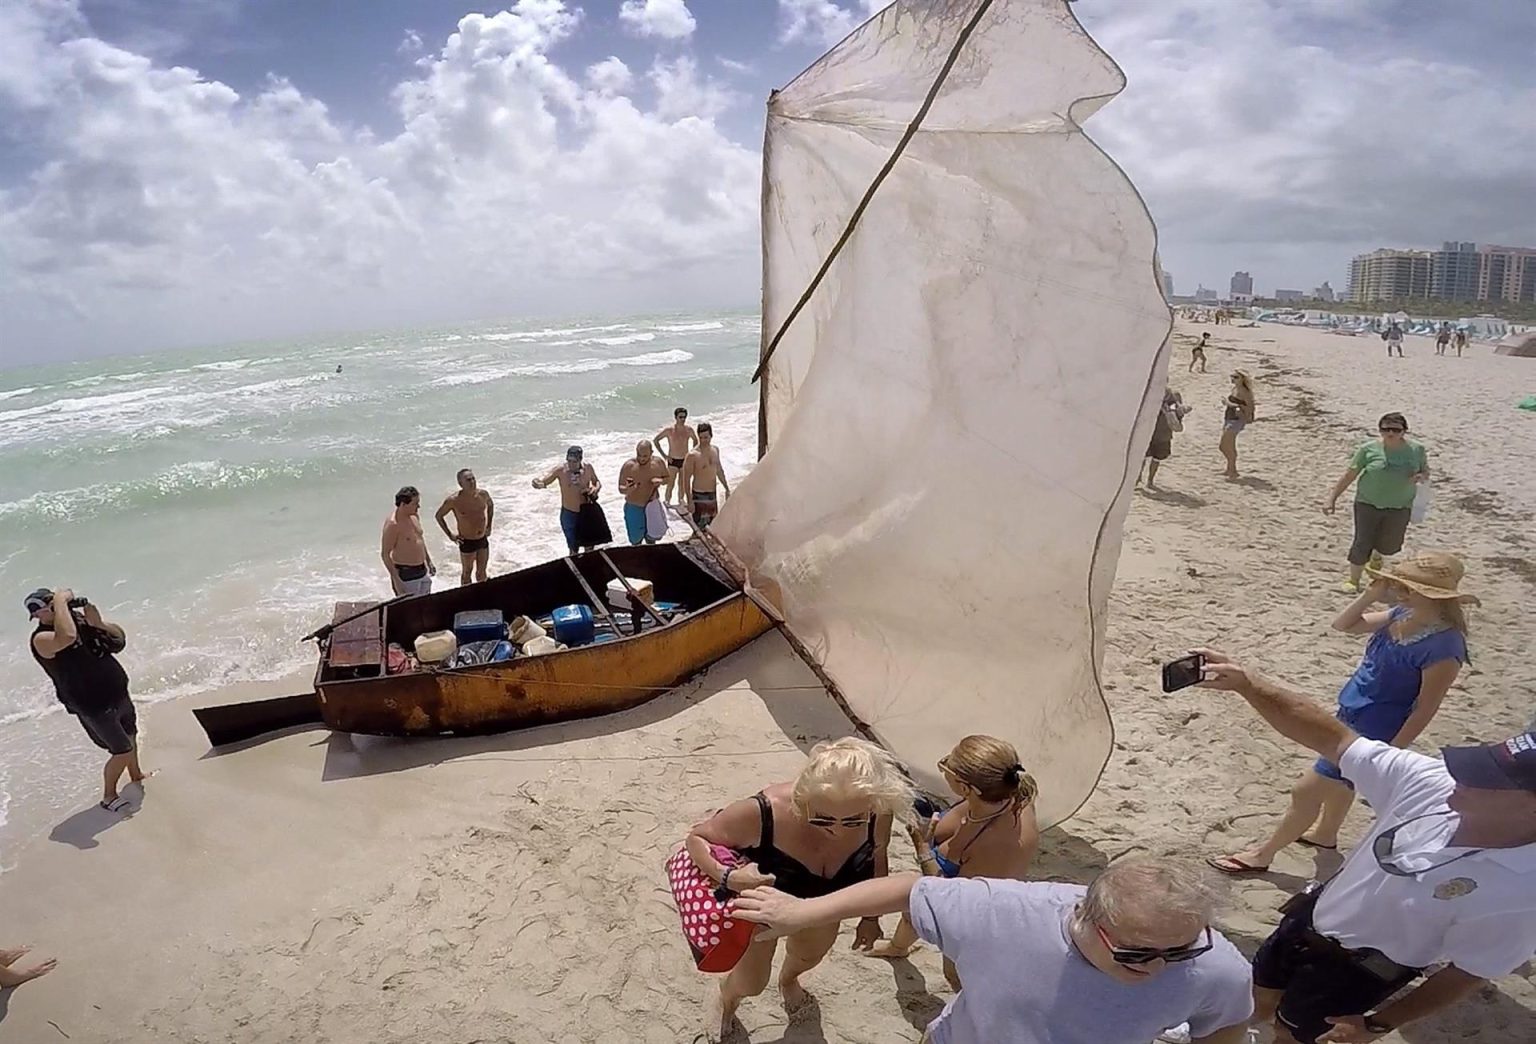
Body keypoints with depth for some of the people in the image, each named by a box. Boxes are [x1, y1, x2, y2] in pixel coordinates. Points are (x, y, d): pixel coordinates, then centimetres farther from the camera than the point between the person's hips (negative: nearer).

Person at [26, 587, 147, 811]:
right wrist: (60, 601, -35)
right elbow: (67, 637, -49)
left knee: (130, 737, 26)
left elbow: (120, 639, 2)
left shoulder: (78, 616, -4)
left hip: (119, 694, 7)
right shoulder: (41, 639, -24)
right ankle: (108, 796, 25)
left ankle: (136, 776, 52)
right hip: (94, 707, -7)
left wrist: (98, 623, -18)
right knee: (123, 751, 0)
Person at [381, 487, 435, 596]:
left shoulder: (415, 516, 4)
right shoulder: (393, 524, -21)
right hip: (406, 574, -8)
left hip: (423, 571, 8)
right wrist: (396, 580, -22)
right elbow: (385, 554, -19)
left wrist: (429, 561, 21)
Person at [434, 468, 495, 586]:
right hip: (467, 542, -4)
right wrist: (450, 535, -5)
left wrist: (489, 526, 12)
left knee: (482, 571, 17)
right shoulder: (454, 500, -18)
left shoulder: (483, 494, -7)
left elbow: (491, 505, 17)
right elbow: (438, 516, -4)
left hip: (483, 540, 4)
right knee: (467, 572, 12)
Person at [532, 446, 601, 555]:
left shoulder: (587, 467, -10)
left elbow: (597, 482, 7)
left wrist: (596, 488, -16)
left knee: (589, 546, 17)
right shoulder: (560, 470, -19)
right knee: (573, 549, 5)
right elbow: (543, 482, -24)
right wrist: (538, 484, -48)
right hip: (569, 514, -3)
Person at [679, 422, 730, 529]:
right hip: (699, 496, -7)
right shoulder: (693, 455, -18)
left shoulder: (715, 450, 3)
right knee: (700, 528, -3)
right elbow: (686, 479, -16)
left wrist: (727, 488, 19)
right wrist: (689, 501, -19)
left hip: (712, 494, 7)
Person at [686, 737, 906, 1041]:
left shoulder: (877, 816, -35)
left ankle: (788, 979, 72)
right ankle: (726, 996, 59)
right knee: (751, 984, 20)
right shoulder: (763, 813, -45)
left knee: (809, 955, 34)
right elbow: (697, 837, -27)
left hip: (822, 905, 3)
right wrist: (727, 877, -46)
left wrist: (871, 917, 5)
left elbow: (876, 859, -10)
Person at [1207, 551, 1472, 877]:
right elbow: (1343, 624, 9)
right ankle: (1325, 835, 53)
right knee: (1340, 778, 29)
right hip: (1351, 716, 8)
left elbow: (1425, 709, -22)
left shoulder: (1443, 645, -28)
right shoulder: (1405, 615, -4)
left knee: (1306, 791, 1)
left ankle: (1262, 855, 17)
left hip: (1372, 734, -8)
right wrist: (1372, 595, -8)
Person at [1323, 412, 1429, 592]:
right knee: (1362, 544, -3)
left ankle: (1376, 557, 49)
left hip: (1399, 508, 3)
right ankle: (1353, 581, 13)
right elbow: (1349, 474, -4)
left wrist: (1421, 476, -10)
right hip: (1368, 504, -3)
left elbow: (1425, 471, 16)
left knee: (1389, 546, 12)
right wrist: (1332, 498, -8)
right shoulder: (1369, 449, -7)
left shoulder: (1416, 450, 1)